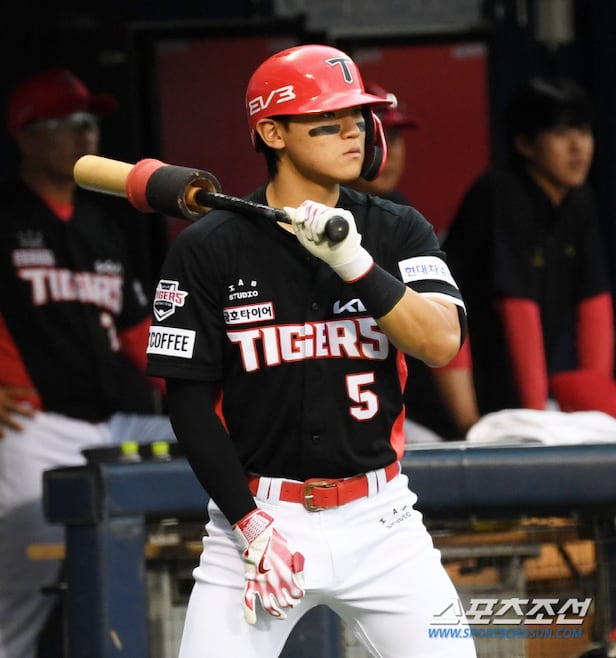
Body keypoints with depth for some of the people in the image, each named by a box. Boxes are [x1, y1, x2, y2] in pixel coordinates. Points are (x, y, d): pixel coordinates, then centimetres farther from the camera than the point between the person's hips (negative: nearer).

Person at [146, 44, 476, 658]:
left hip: (379, 517, 2)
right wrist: (249, 523, -10)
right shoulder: (207, 249, -4)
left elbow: (441, 343, -12)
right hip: (255, 514, -2)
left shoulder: (398, 232, 3)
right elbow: (189, 398, -3)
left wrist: (355, 262, -24)